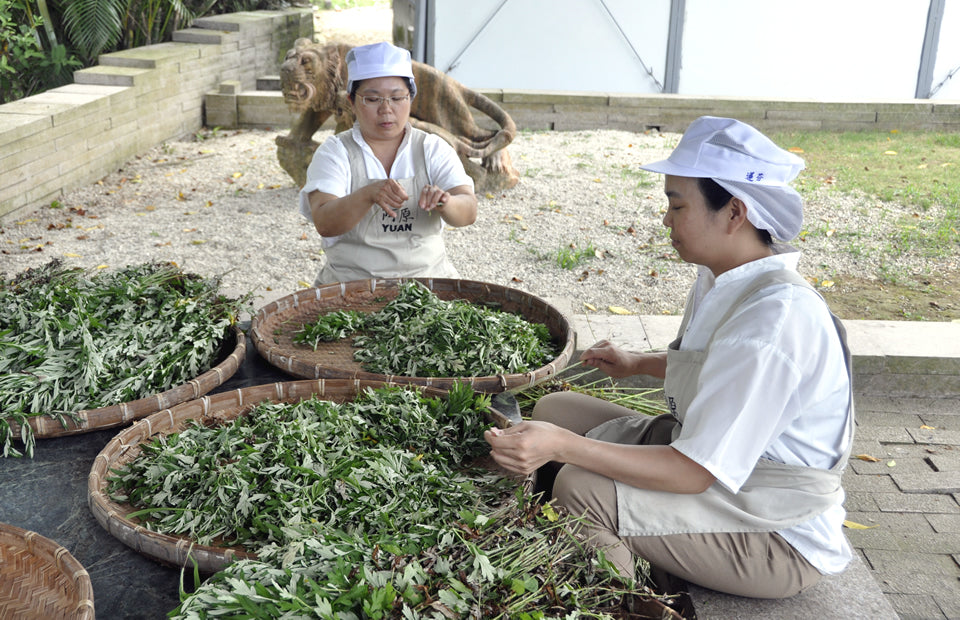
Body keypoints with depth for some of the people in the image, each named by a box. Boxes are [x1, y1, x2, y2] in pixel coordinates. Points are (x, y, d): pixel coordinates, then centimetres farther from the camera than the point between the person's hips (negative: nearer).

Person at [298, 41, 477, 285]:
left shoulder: (434, 149, 7)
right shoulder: (335, 151, 2)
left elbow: (468, 212, -7)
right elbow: (324, 224, -13)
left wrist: (444, 203, -30)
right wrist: (368, 195, -31)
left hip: (428, 279, 2)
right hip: (352, 282, -1)